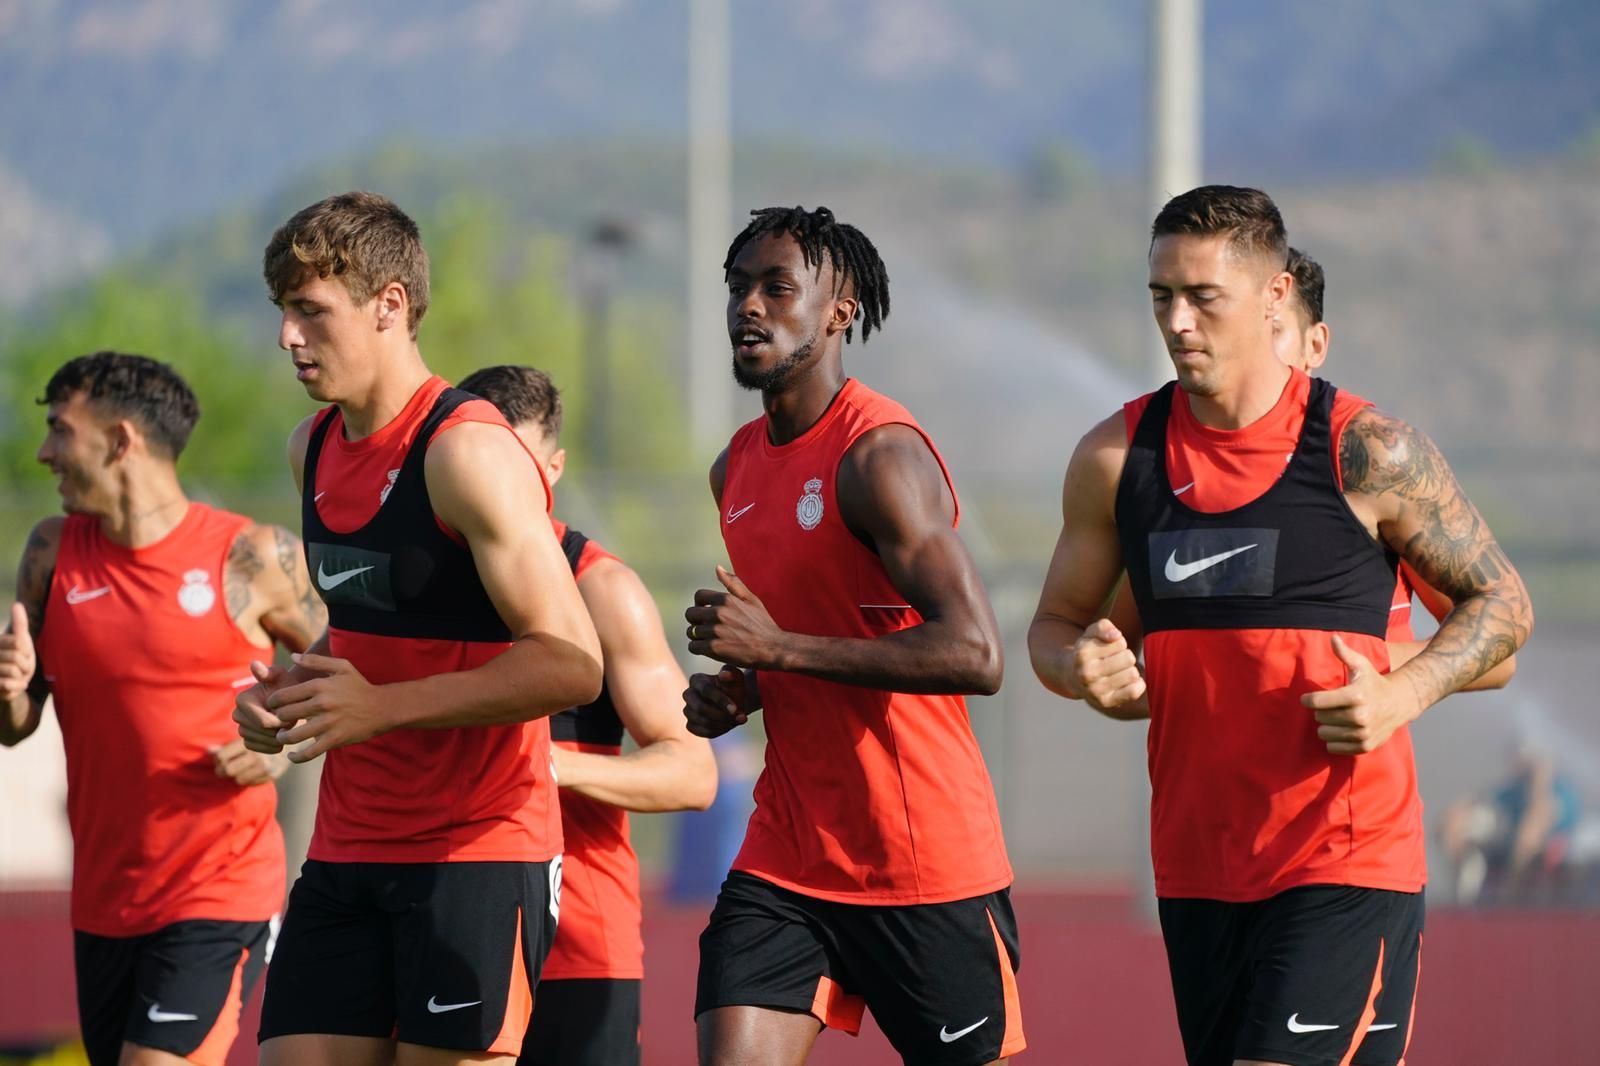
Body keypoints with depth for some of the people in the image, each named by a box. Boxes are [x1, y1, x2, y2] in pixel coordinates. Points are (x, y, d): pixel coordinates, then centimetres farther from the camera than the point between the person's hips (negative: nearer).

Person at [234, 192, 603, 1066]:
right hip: (345, 853, 8)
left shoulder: (469, 453, -15)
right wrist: (288, 690, 7)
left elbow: (571, 664, -20)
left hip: (476, 856, -8)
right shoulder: (315, 450, 12)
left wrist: (383, 707, -23)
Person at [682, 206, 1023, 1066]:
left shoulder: (880, 457, -14)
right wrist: (733, 692, 6)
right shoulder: (737, 469, 12)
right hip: (786, 856, 7)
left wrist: (778, 648, -24)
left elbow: (975, 655, -24)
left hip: (927, 865, -7)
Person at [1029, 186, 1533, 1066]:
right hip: (1195, 865, 5)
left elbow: (1501, 603, 2)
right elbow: (1055, 623, 14)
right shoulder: (1116, 457, 3)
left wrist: (1403, 694, -15)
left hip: (1345, 860, -5)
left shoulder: (1367, 453, -7)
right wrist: (1077, 666, -10)